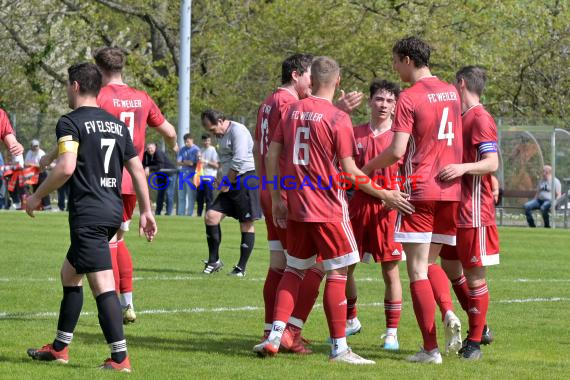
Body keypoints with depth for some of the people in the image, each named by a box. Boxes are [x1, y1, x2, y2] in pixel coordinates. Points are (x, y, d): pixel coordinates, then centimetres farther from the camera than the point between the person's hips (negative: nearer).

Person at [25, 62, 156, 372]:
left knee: (103, 285, -10)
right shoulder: (117, 124, 14)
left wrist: (37, 196, -9)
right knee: (69, 273, 21)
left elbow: (66, 166, -21)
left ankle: (120, 358, -14)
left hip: (88, 214, -8)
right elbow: (137, 169, 14)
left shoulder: (70, 122, -8)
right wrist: (146, 211, 18)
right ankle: (60, 348, 29)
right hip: (113, 210, 8)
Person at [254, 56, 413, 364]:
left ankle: (274, 336, 8)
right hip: (328, 207, -6)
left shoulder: (292, 111, 6)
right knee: (337, 272, 1)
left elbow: (272, 155, 6)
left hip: (295, 207, 6)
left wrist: (276, 198, 14)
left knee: (294, 270, 15)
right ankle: (339, 347, 2)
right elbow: (349, 170, -13)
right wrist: (385, 195, -5)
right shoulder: (338, 118, -11)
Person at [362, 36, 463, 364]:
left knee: (417, 269, -2)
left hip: (419, 192, -6)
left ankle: (431, 348, -5)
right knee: (431, 262, 19)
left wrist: (367, 168, 1)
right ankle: (449, 313, -8)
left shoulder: (409, 98, -10)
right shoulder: (451, 93, 11)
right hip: (451, 190, 6)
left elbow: (397, 152, -14)